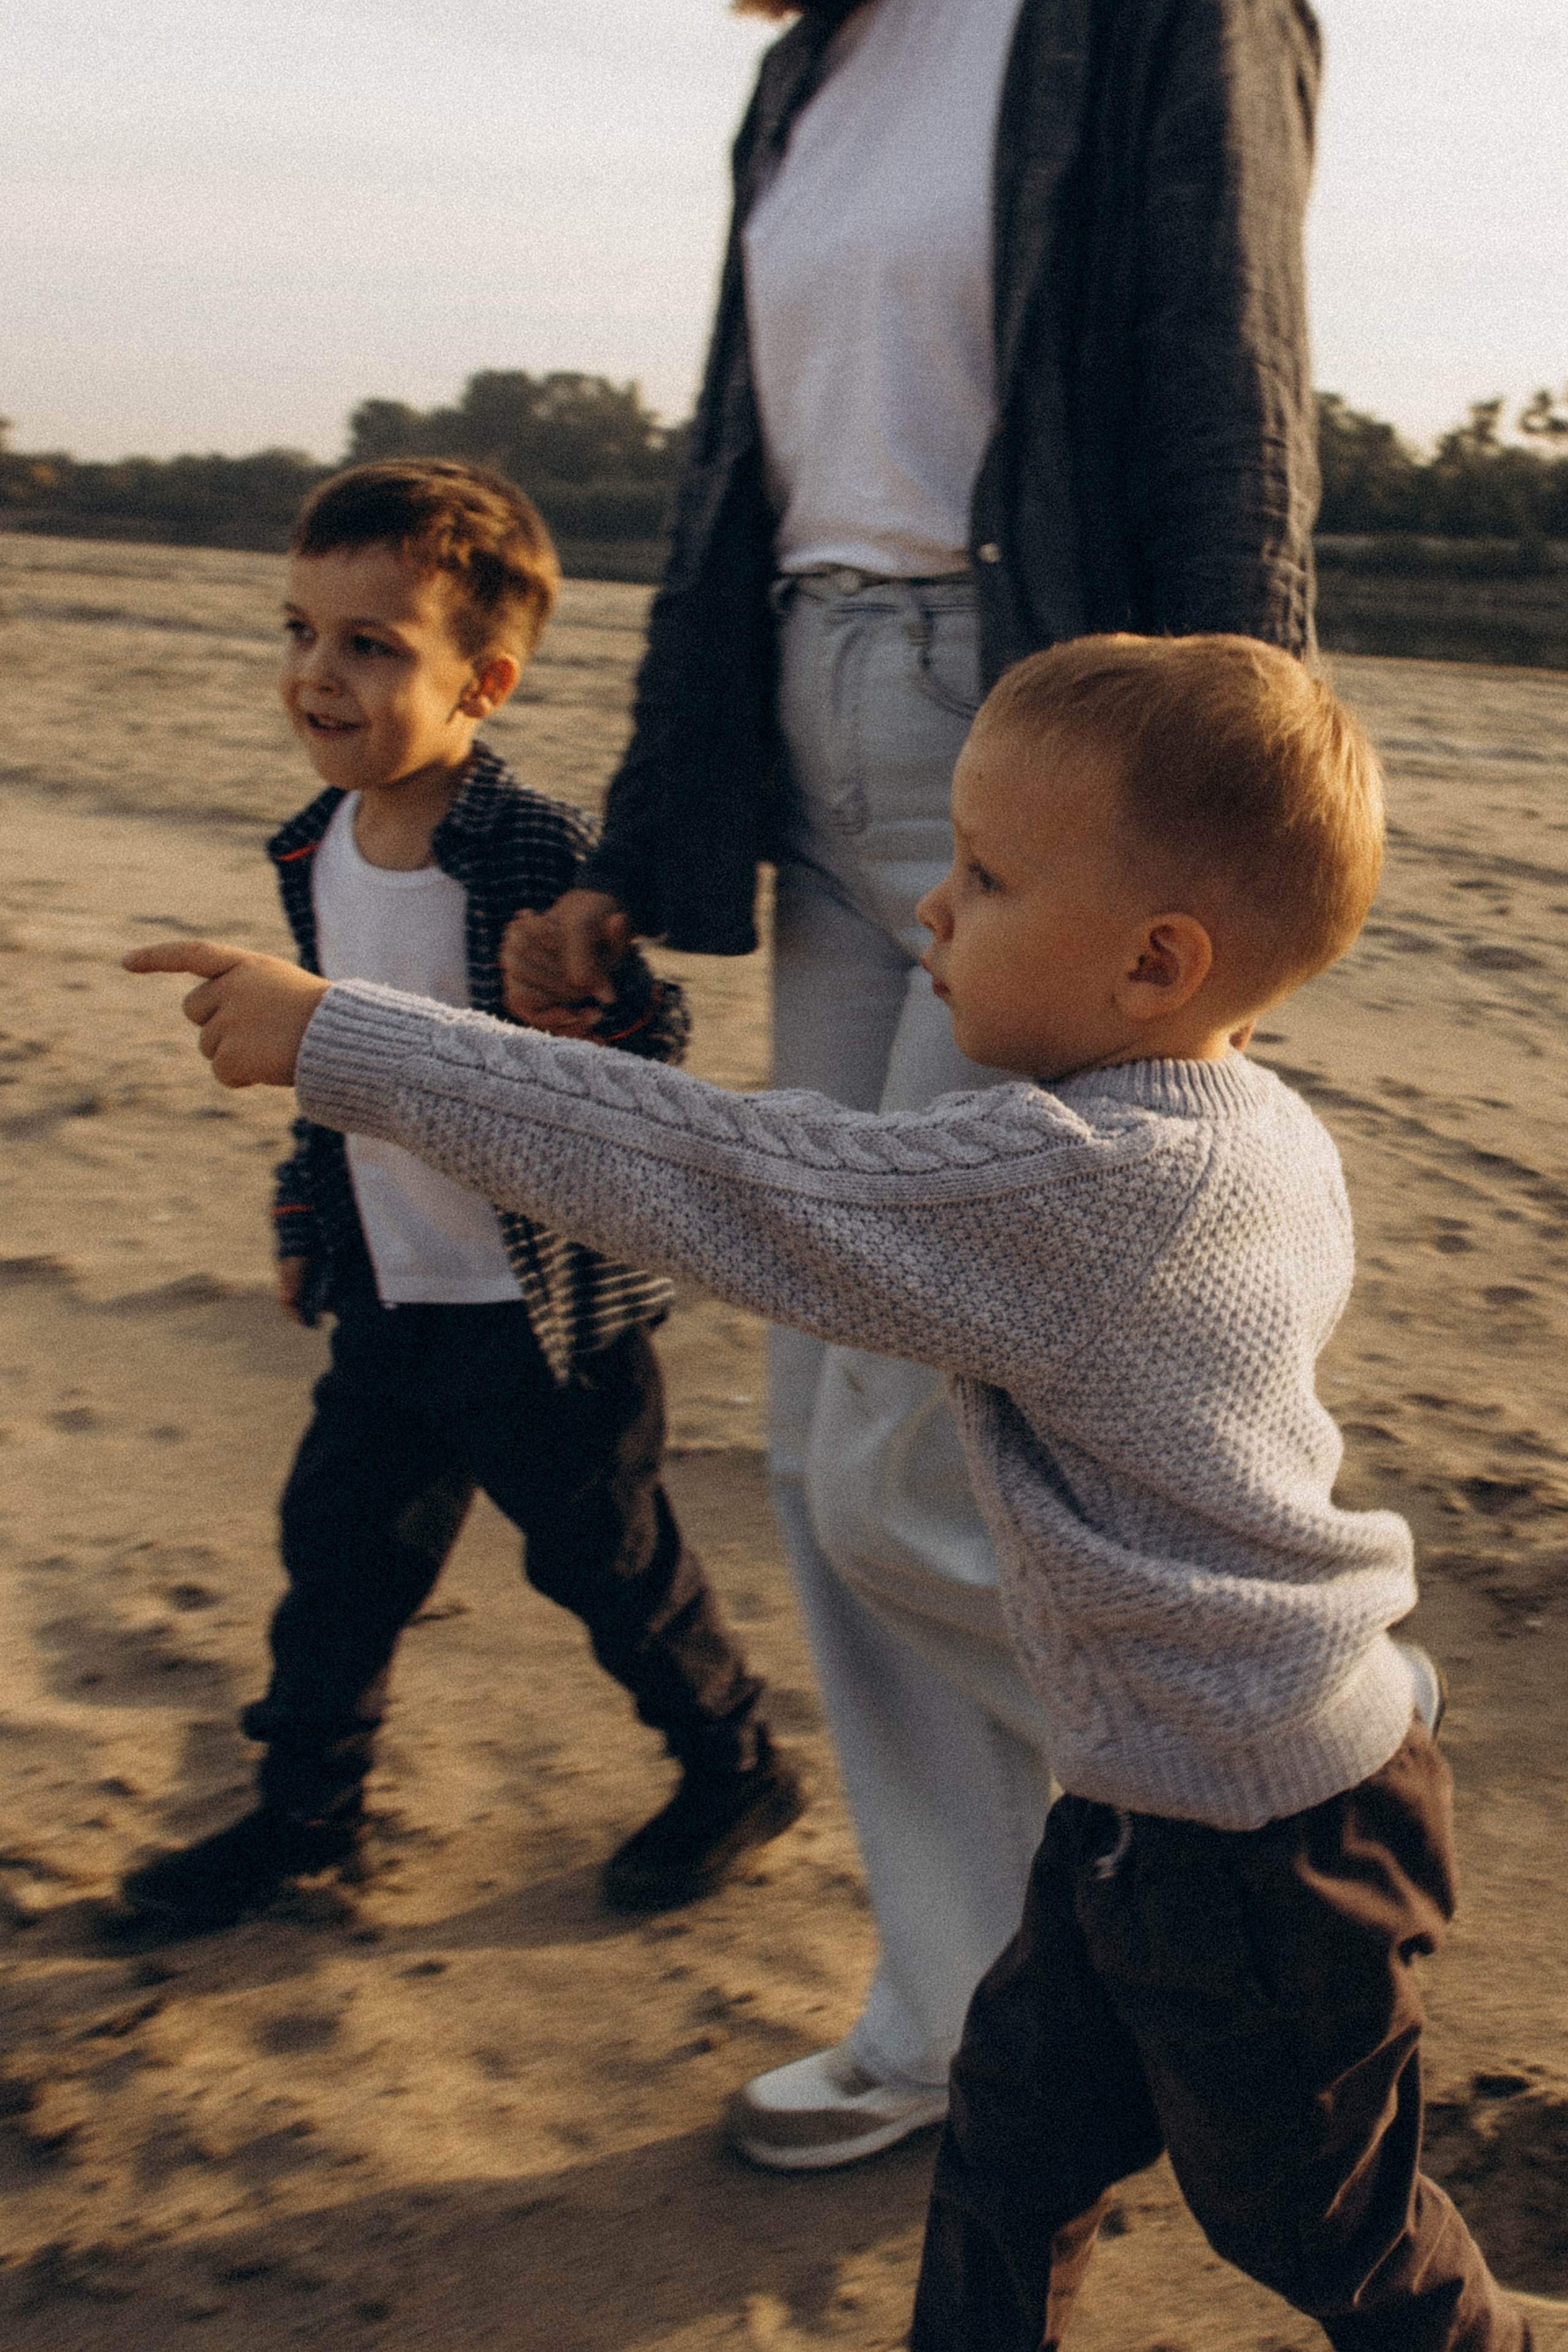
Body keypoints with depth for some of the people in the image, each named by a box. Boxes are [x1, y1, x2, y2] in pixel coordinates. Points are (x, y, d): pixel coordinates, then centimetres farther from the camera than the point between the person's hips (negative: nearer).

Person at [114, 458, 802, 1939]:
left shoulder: (539, 852, -21)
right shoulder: (314, 848, 2)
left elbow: (648, 1030, -15)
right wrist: (305, 1213, 19)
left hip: (544, 1303, -6)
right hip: (386, 1300, 7)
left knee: (607, 1554, 10)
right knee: (338, 1542, 15)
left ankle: (734, 1768, 33)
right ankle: (307, 1804, 35)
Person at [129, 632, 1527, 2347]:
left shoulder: (1060, 1182, -31)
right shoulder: (1273, 1139, -3)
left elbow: (705, 1178, -30)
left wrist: (331, 1041, -25)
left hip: (1251, 1849, -9)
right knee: (1013, 2138, 21)